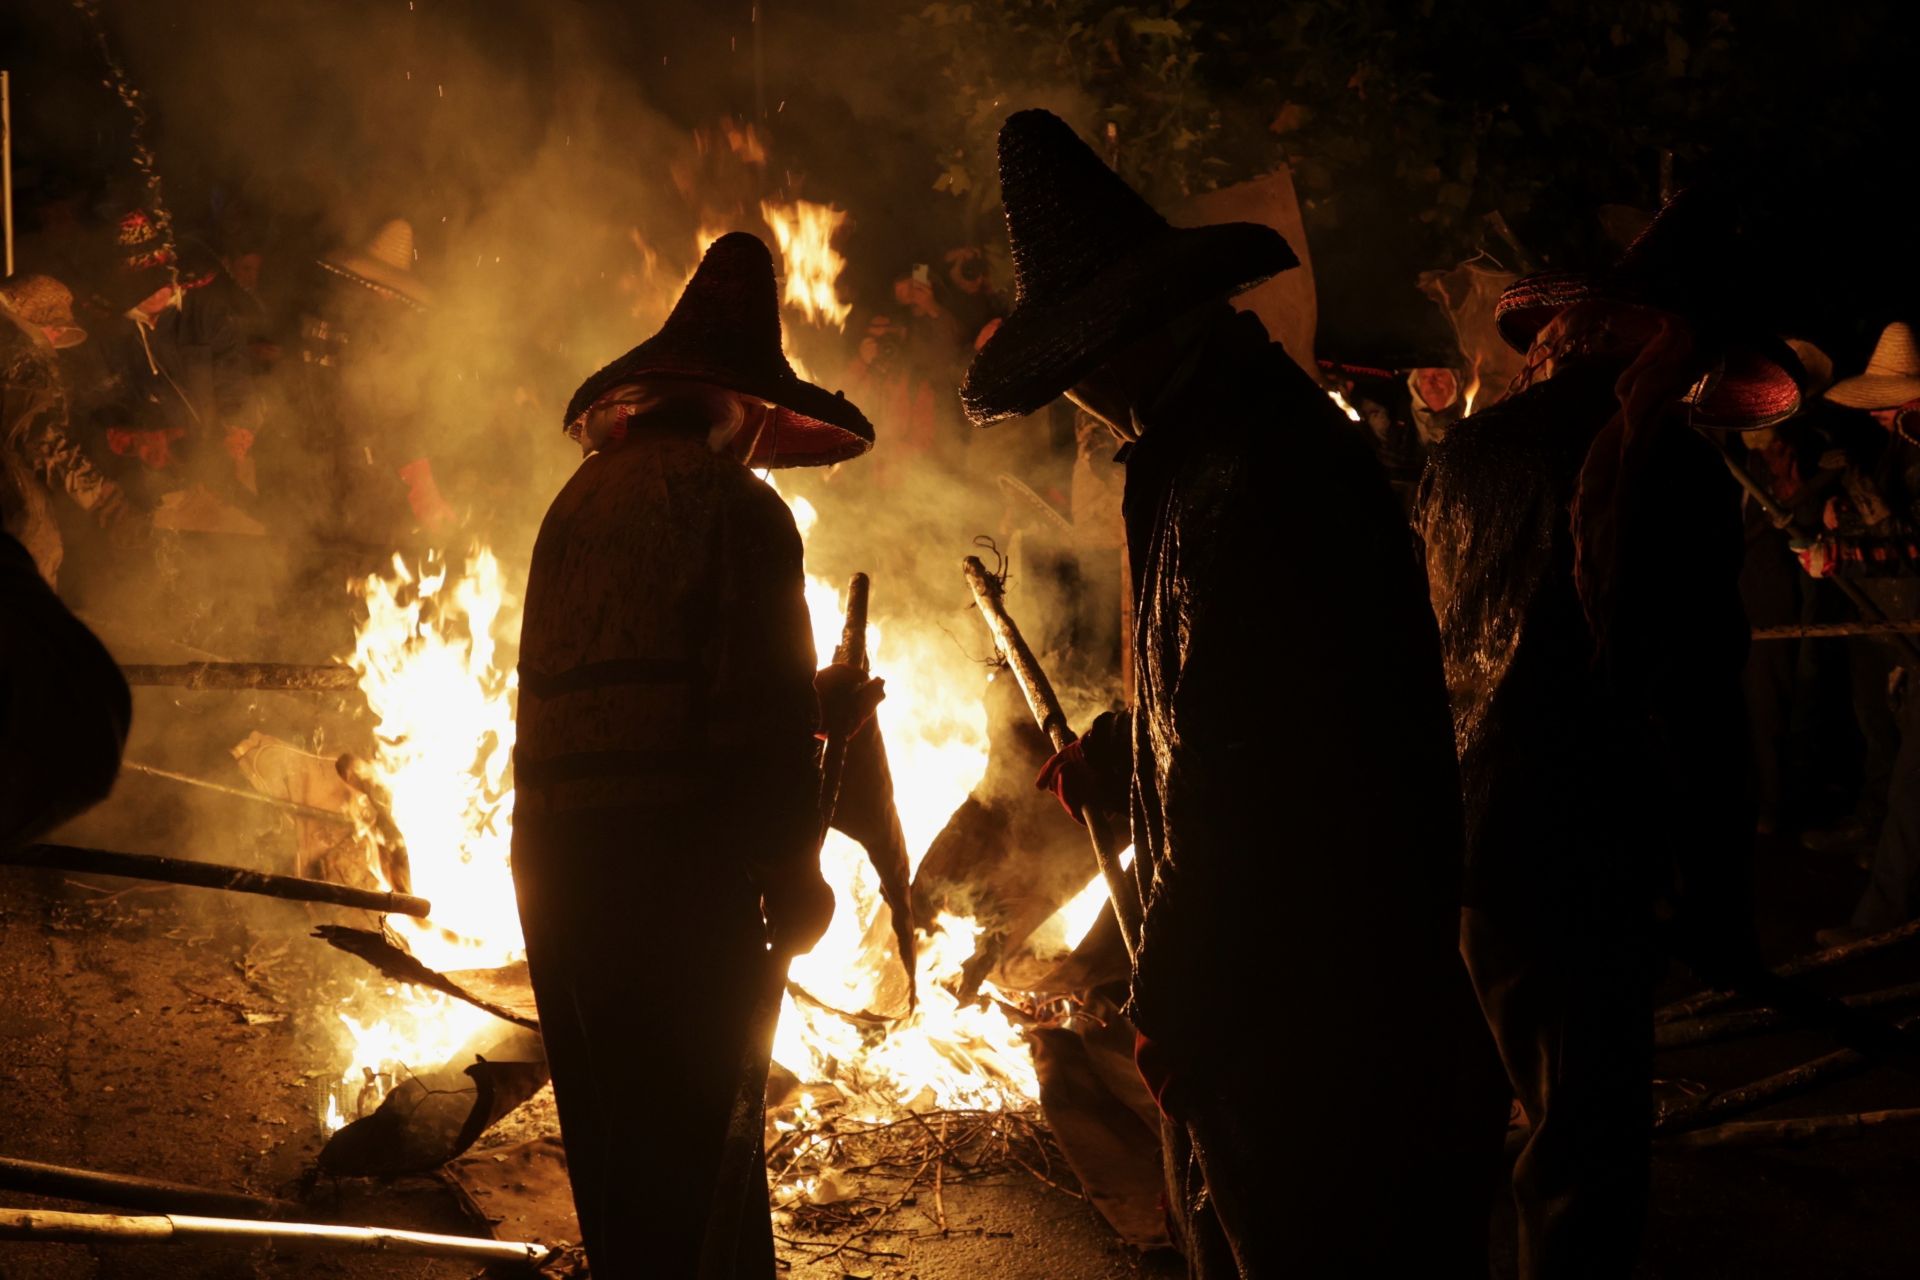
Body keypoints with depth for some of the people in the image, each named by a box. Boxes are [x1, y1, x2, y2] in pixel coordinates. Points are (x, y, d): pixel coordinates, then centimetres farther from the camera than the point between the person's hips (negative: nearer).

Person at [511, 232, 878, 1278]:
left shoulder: (580, 501, 15)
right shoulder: (731, 506, -7)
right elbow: (762, 711, -13)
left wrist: (813, 700, 25)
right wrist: (794, 874, -3)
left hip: (559, 866, 7)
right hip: (680, 866, -7)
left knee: (613, 1142, 14)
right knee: (699, 1148, -3)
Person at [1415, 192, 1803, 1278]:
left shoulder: (1468, 452, 9)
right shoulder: (1672, 469, -15)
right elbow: (1694, 706, -18)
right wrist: (1717, 904, -11)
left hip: (1456, 837, 8)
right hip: (1581, 855, -8)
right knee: (1591, 1145, -1)